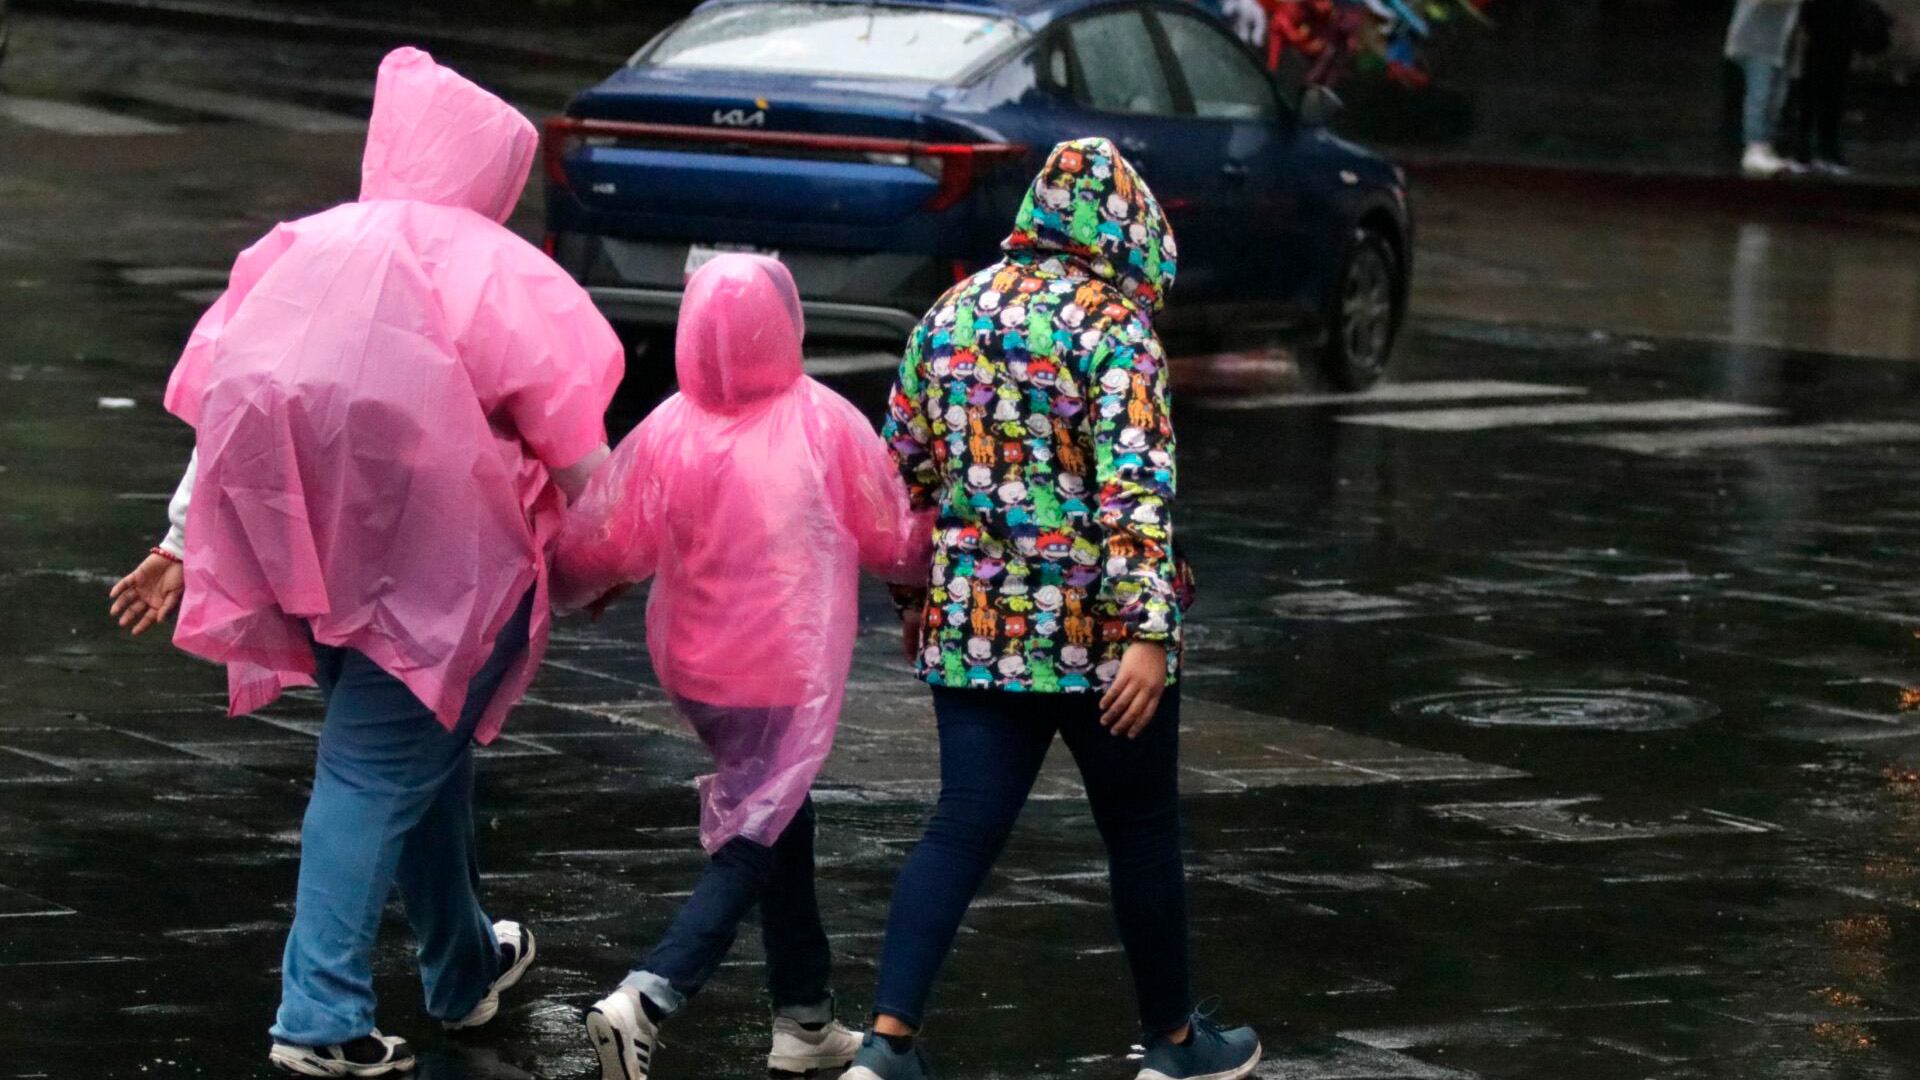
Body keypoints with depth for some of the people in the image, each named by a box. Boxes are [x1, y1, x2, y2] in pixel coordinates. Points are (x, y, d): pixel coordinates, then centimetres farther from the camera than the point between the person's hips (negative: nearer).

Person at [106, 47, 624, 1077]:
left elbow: (225, 407, 10)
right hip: (431, 562, -6)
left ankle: (464, 965, 37)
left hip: (311, 557, 6)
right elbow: (571, 440, -5)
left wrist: (183, 544, 15)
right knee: (378, 775, -4)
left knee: (424, 750, 23)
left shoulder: (298, 250, 10)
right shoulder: (494, 271, -4)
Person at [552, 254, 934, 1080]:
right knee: (752, 847, -2)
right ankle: (646, 1000, -21)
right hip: (788, 673, -4)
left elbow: (601, 546, -6)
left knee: (777, 821, 20)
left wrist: (549, 582, 16)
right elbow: (894, 541, -1)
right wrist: (934, 548, 21)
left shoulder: (667, 433, -9)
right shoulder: (827, 424, -11)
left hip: (695, 670, 4)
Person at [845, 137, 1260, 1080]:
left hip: (972, 624, 5)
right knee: (1141, 830, 11)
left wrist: (915, 595, 24)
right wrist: (1148, 635, -23)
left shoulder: (951, 313, 7)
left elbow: (906, 465, 13)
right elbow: (1135, 488, -20)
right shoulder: (1115, 325, -12)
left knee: (964, 825, 4)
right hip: (1096, 631, -5)